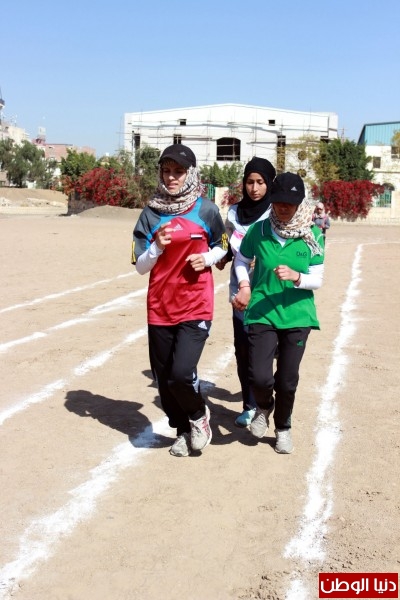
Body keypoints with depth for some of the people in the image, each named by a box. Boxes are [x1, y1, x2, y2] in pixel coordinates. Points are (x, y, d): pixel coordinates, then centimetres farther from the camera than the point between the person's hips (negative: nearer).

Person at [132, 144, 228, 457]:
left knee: (181, 372, -16)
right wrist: (158, 246, -17)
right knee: (164, 377, 10)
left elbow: (221, 246, 13)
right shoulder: (151, 213, 2)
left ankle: (199, 414, 16)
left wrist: (207, 258, -8)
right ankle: (182, 430, 34)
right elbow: (141, 266, 2)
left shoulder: (206, 210, -2)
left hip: (196, 307, -3)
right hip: (160, 309, 3)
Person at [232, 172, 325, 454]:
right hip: (262, 313, 0)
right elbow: (241, 261, 13)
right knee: (260, 377, -12)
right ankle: (264, 407, 26)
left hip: (297, 316, 1)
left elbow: (317, 280, -3)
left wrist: (296, 277, -22)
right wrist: (244, 286, -4)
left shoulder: (312, 235, -4)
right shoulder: (259, 230, -4)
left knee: (287, 380, 7)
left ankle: (283, 427, 36)